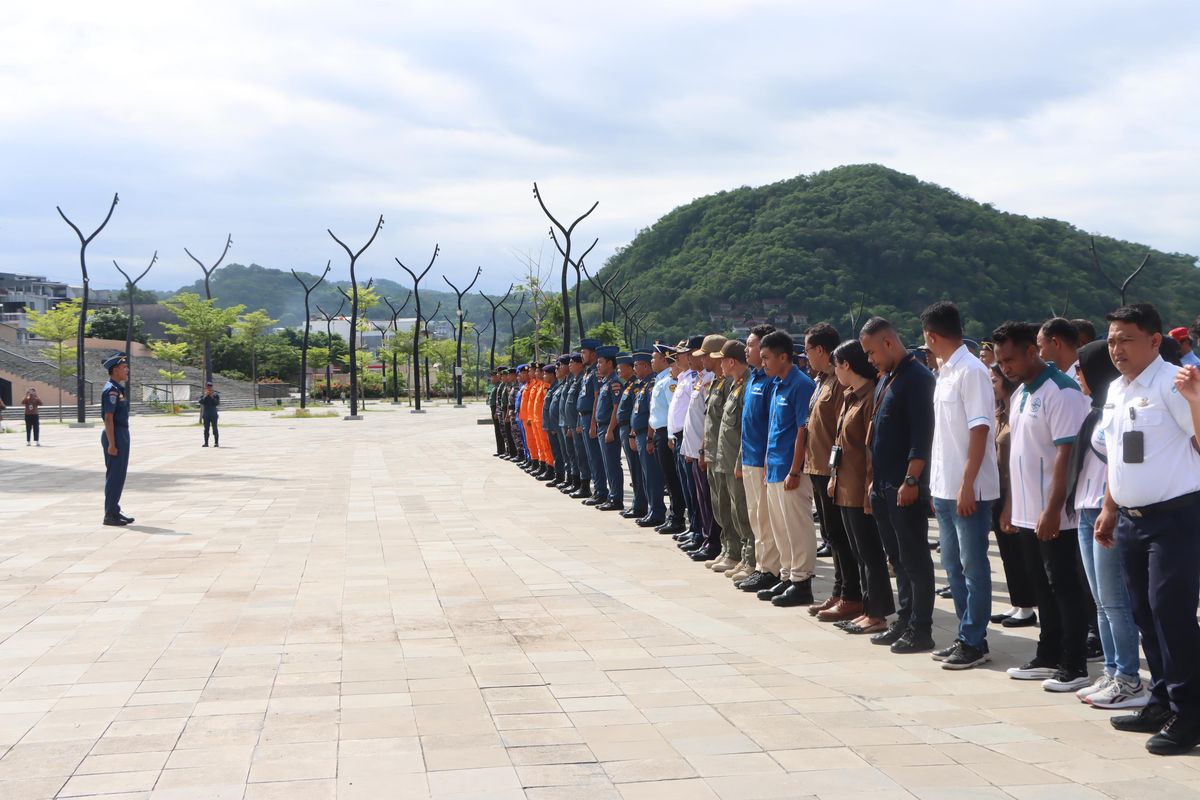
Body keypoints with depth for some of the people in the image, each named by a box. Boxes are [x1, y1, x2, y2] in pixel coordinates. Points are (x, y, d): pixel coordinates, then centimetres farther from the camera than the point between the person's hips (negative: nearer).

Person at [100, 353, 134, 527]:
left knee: (118, 475, 14)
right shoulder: (111, 390, -16)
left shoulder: (118, 388, 15)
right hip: (115, 435, -10)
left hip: (121, 434, 10)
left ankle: (114, 511, 21)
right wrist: (111, 444, -23)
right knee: (114, 475, -6)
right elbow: (108, 418, -20)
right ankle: (110, 514, -1)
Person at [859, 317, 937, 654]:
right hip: (884, 485, 9)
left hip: (906, 486, -9)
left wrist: (911, 480, -22)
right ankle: (905, 621, 21)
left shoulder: (917, 377, -13)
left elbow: (922, 435, -19)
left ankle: (921, 631, 2)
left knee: (915, 559, -3)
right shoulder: (886, 379, 16)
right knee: (898, 558, 14)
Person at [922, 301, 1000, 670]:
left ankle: (975, 642, 6)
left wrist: (967, 484, -21)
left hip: (968, 489, -9)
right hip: (945, 487, 9)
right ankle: (966, 635, 22)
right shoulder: (945, 373, 13)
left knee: (973, 566, -1)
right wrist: (936, 484, 16)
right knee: (954, 565, 14)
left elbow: (980, 430, -18)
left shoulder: (971, 371, -14)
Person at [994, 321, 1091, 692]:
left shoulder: (1061, 392, -15)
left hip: (1055, 515, -8)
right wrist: (1011, 503, 18)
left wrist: (1053, 510, -25)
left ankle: (1074, 667, 6)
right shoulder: (1020, 394, 13)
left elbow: (1067, 453, -21)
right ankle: (1048, 658, 24)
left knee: (1065, 589, -1)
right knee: (1044, 588, 15)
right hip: (1027, 512, 9)